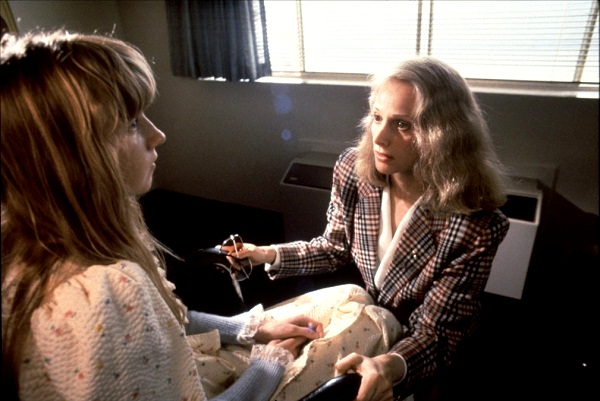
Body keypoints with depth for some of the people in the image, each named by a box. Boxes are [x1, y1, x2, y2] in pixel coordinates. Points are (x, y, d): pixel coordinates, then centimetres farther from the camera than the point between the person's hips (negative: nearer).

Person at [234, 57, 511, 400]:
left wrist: (390, 366, -43)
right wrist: (268, 255, -8)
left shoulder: (476, 226, -29)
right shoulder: (353, 169, -16)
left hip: (416, 353, -3)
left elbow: (436, 333, -23)